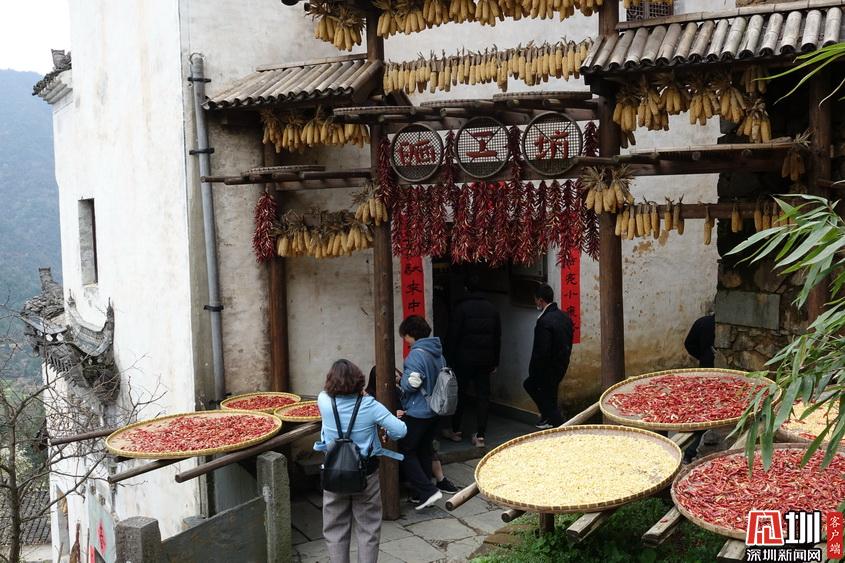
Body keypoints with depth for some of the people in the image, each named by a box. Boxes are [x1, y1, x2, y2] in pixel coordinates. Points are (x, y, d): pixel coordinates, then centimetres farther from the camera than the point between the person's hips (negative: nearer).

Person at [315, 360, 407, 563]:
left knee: (335, 529, 15)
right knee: (368, 528, 12)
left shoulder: (324, 401, -11)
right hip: (366, 474, -1)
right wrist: (387, 433, 6)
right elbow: (401, 431, -17)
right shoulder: (370, 405, -16)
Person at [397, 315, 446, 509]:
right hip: (434, 411, 9)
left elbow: (412, 382, -25)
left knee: (406, 451, 1)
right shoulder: (438, 352, 8)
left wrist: (400, 379, -2)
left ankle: (428, 491, -6)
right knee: (424, 451, 17)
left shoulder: (417, 354, -19)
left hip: (417, 413, -9)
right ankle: (422, 493, 23)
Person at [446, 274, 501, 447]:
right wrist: (495, 362, 15)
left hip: (464, 358, -3)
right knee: (483, 396, 5)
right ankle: (480, 436, 4)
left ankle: (455, 430, 20)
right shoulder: (492, 309, 6)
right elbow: (497, 337, 10)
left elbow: (453, 336, -9)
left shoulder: (461, 308, -9)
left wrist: (451, 359, -3)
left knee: (460, 394, 10)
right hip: (485, 360, 3)